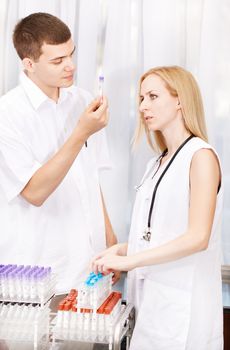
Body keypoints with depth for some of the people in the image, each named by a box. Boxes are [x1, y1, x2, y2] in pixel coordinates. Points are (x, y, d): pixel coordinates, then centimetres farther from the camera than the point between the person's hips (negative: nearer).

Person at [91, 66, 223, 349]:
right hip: (150, 294, 7)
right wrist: (121, 250, 1)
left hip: (182, 302, -7)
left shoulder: (201, 156, -8)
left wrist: (129, 260, -19)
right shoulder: (157, 164, 15)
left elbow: (198, 237, -18)